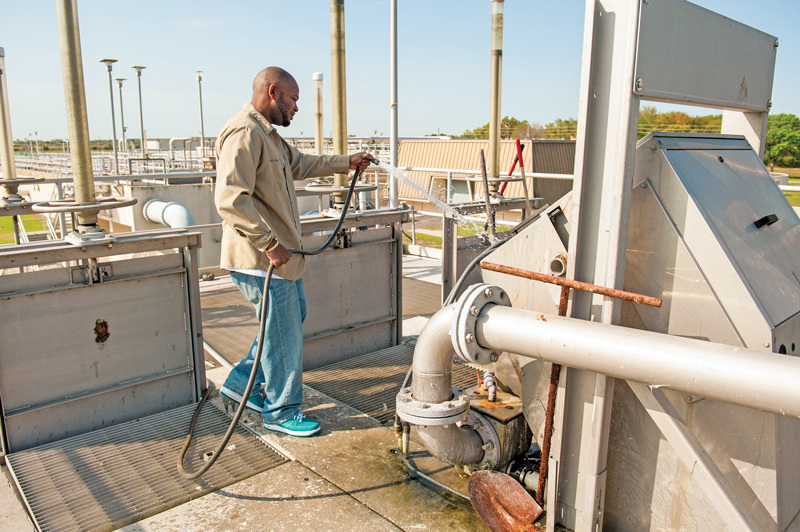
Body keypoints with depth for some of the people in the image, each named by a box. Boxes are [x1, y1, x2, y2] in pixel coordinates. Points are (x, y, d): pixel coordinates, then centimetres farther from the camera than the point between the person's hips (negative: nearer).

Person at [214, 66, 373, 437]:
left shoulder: (268, 135, 17)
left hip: (279, 254, 11)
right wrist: (269, 244, -26)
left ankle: (241, 382, 32)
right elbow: (230, 199, -28)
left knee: (292, 317, 21)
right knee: (284, 334, 1)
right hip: (260, 259, -11)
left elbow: (301, 164, 33)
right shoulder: (244, 134, -18)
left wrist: (347, 163, 34)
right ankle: (281, 412, 19)